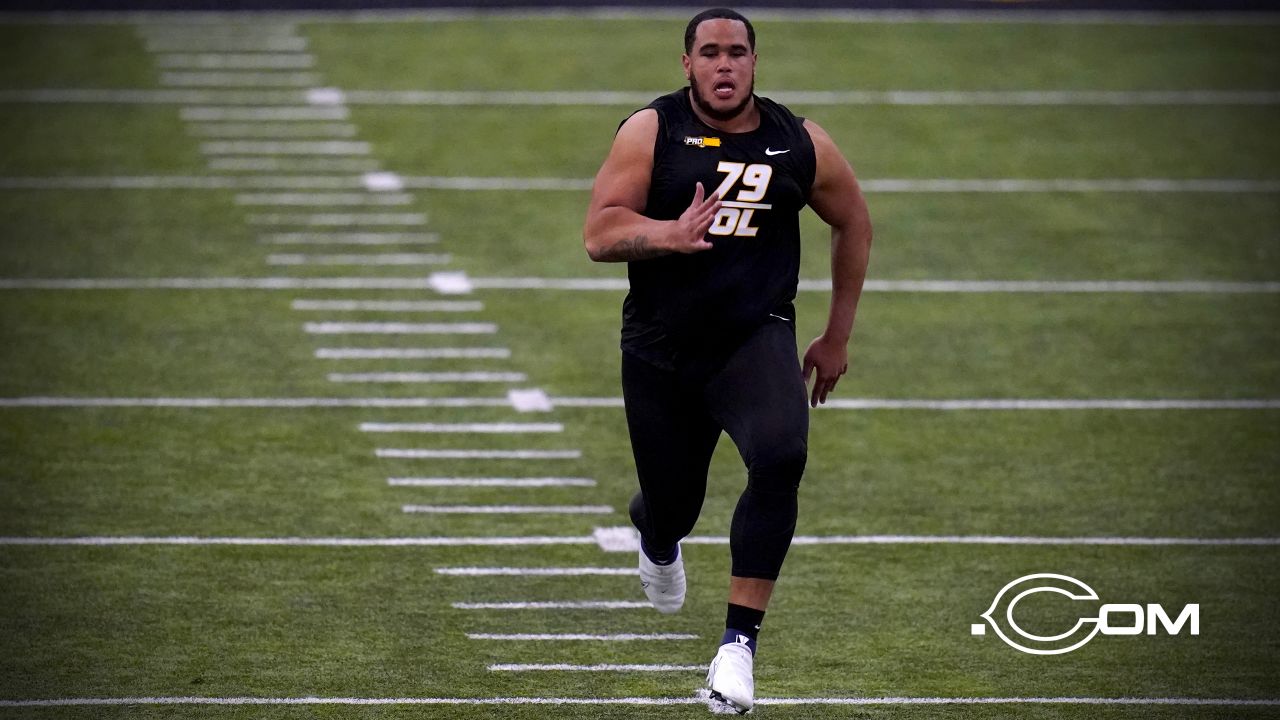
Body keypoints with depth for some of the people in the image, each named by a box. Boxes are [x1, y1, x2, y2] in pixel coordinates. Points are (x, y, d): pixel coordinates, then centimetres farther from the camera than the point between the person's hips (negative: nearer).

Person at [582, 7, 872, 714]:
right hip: (660, 350, 0)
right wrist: (670, 234, -35)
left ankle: (739, 642, -21)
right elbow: (598, 234, -15)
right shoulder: (650, 132, -7)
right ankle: (658, 541, 54)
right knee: (672, 505, 10)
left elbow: (854, 226, 15)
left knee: (779, 456, -28)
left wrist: (837, 337, 16)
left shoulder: (802, 145, -1)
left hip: (755, 337, 0)